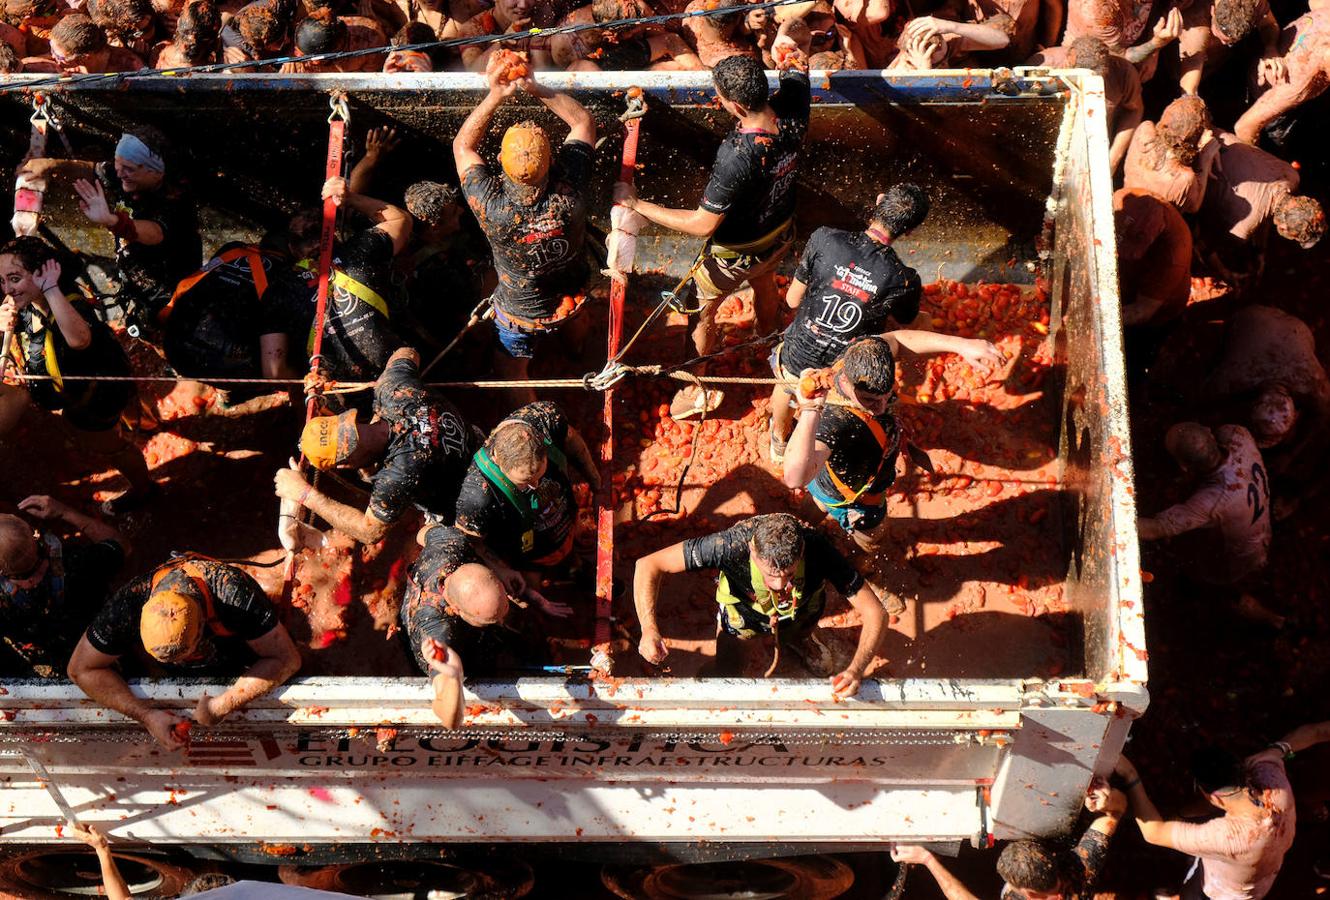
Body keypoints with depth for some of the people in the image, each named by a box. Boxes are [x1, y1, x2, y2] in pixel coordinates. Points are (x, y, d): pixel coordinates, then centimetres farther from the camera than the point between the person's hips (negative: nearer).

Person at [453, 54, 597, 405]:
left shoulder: (492, 207, -41)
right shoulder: (569, 192, -38)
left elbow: (463, 145, -22)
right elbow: (584, 121, -20)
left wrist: (495, 96, -28)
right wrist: (537, 89, -29)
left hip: (521, 313, -3)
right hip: (572, 294, 4)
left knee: (509, 373, 25)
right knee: (573, 320, 40)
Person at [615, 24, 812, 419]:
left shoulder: (737, 154, -44)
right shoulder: (792, 113, -26)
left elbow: (702, 224, -33)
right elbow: (798, 53, -6)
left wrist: (637, 204, -28)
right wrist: (792, 48, -29)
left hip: (734, 254, -6)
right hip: (780, 237, 6)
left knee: (701, 312, 22)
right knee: (764, 286, 37)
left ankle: (696, 388, 43)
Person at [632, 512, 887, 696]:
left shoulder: (816, 549, -42)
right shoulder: (732, 545, -45)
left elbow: (875, 612, -38)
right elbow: (648, 565, -39)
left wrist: (856, 669, -54)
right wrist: (649, 630, -52)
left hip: (797, 623, 1)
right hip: (743, 618, -1)